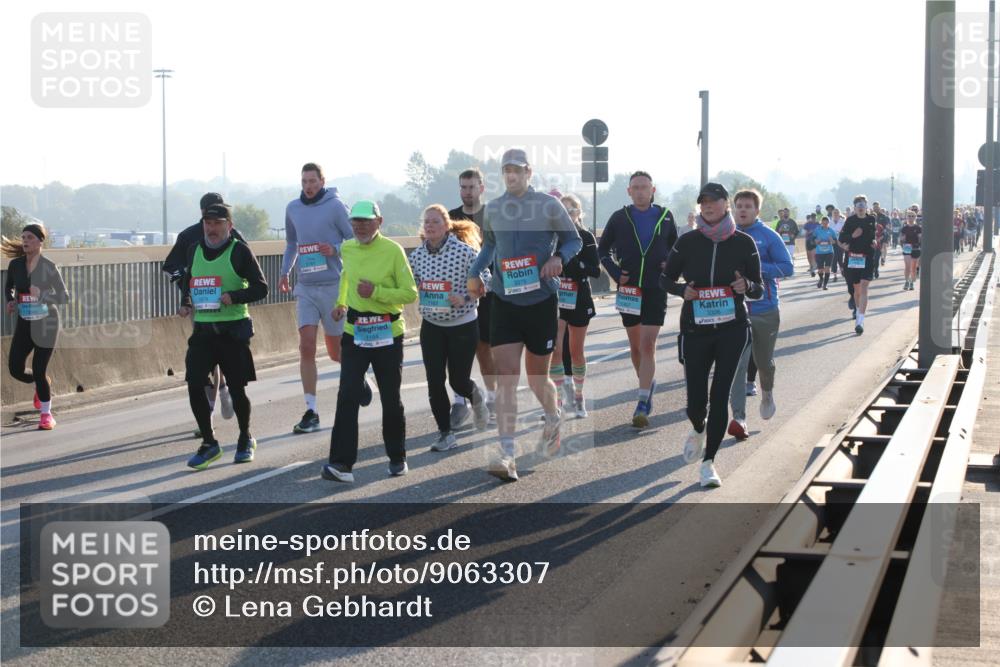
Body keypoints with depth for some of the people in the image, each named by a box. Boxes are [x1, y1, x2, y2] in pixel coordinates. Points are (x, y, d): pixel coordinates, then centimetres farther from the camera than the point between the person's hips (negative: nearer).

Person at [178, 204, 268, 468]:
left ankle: (245, 439, 26)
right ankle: (209, 443, 9)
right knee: (194, 385, -5)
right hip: (202, 329, 4)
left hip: (232, 329, -4)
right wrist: (185, 303, 7)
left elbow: (260, 288, -7)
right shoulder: (194, 250, 10)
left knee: (236, 388, 2)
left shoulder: (240, 251, -5)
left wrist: (234, 296, -22)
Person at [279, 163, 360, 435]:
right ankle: (311, 412, -6)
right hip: (305, 287, 3)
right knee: (306, 347, -8)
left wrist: (335, 250, -21)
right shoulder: (293, 208, 8)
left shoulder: (335, 206, -7)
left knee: (336, 351, 6)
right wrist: (285, 271, 15)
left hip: (333, 285, -3)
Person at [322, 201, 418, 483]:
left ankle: (397, 458, 27)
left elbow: (410, 294, -11)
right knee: (347, 398, -9)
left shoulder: (393, 251, -11)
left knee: (391, 399, 8)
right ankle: (342, 463, -11)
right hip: (354, 333, 3)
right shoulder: (347, 249, 5)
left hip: (387, 335, -3)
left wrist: (376, 292, -22)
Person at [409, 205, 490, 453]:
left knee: (458, 381, 2)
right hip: (431, 326, 4)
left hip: (463, 325, -3)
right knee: (434, 381, -1)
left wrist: (465, 297, -23)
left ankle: (476, 396, 40)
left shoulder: (464, 251, -16)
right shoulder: (416, 255, -2)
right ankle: (445, 433, 13)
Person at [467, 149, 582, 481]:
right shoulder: (493, 209, 6)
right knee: (505, 376, -11)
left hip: (542, 302, -2)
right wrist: (475, 272, 7)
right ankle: (506, 455, -15)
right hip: (504, 303, 2)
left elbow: (573, 239, 5)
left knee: (537, 378, 8)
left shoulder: (548, 205, -4)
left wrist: (559, 257, -16)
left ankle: (554, 418, 43)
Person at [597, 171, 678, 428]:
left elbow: (676, 247, 18)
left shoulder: (665, 216, 3)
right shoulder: (619, 218, 2)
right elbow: (602, 249, 11)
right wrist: (615, 273, -2)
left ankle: (642, 404, -13)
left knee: (648, 345, -11)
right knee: (635, 346, 12)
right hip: (629, 290, 2)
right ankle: (647, 384, 36)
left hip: (656, 291, -2)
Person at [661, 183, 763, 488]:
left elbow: (759, 289, 4)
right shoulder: (687, 242, 0)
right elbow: (666, 278, 11)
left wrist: (747, 286, -19)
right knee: (696, 400, 1)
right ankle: (698, 429, 38)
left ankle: (708, 461, 7)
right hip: (695, 330, 1)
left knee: (720, 395, -6)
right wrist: (682, 290, -10)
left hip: (732, 329, -1)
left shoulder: (744, 242, -1)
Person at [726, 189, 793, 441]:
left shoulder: (768, 236, -4)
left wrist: (757, 267, -21)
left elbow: (787, 268, -10)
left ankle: (767, 394, 49)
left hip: (765, 309, -1)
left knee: (764, 362, 16)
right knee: (736, 364, -11)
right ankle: (738, 418, -14)